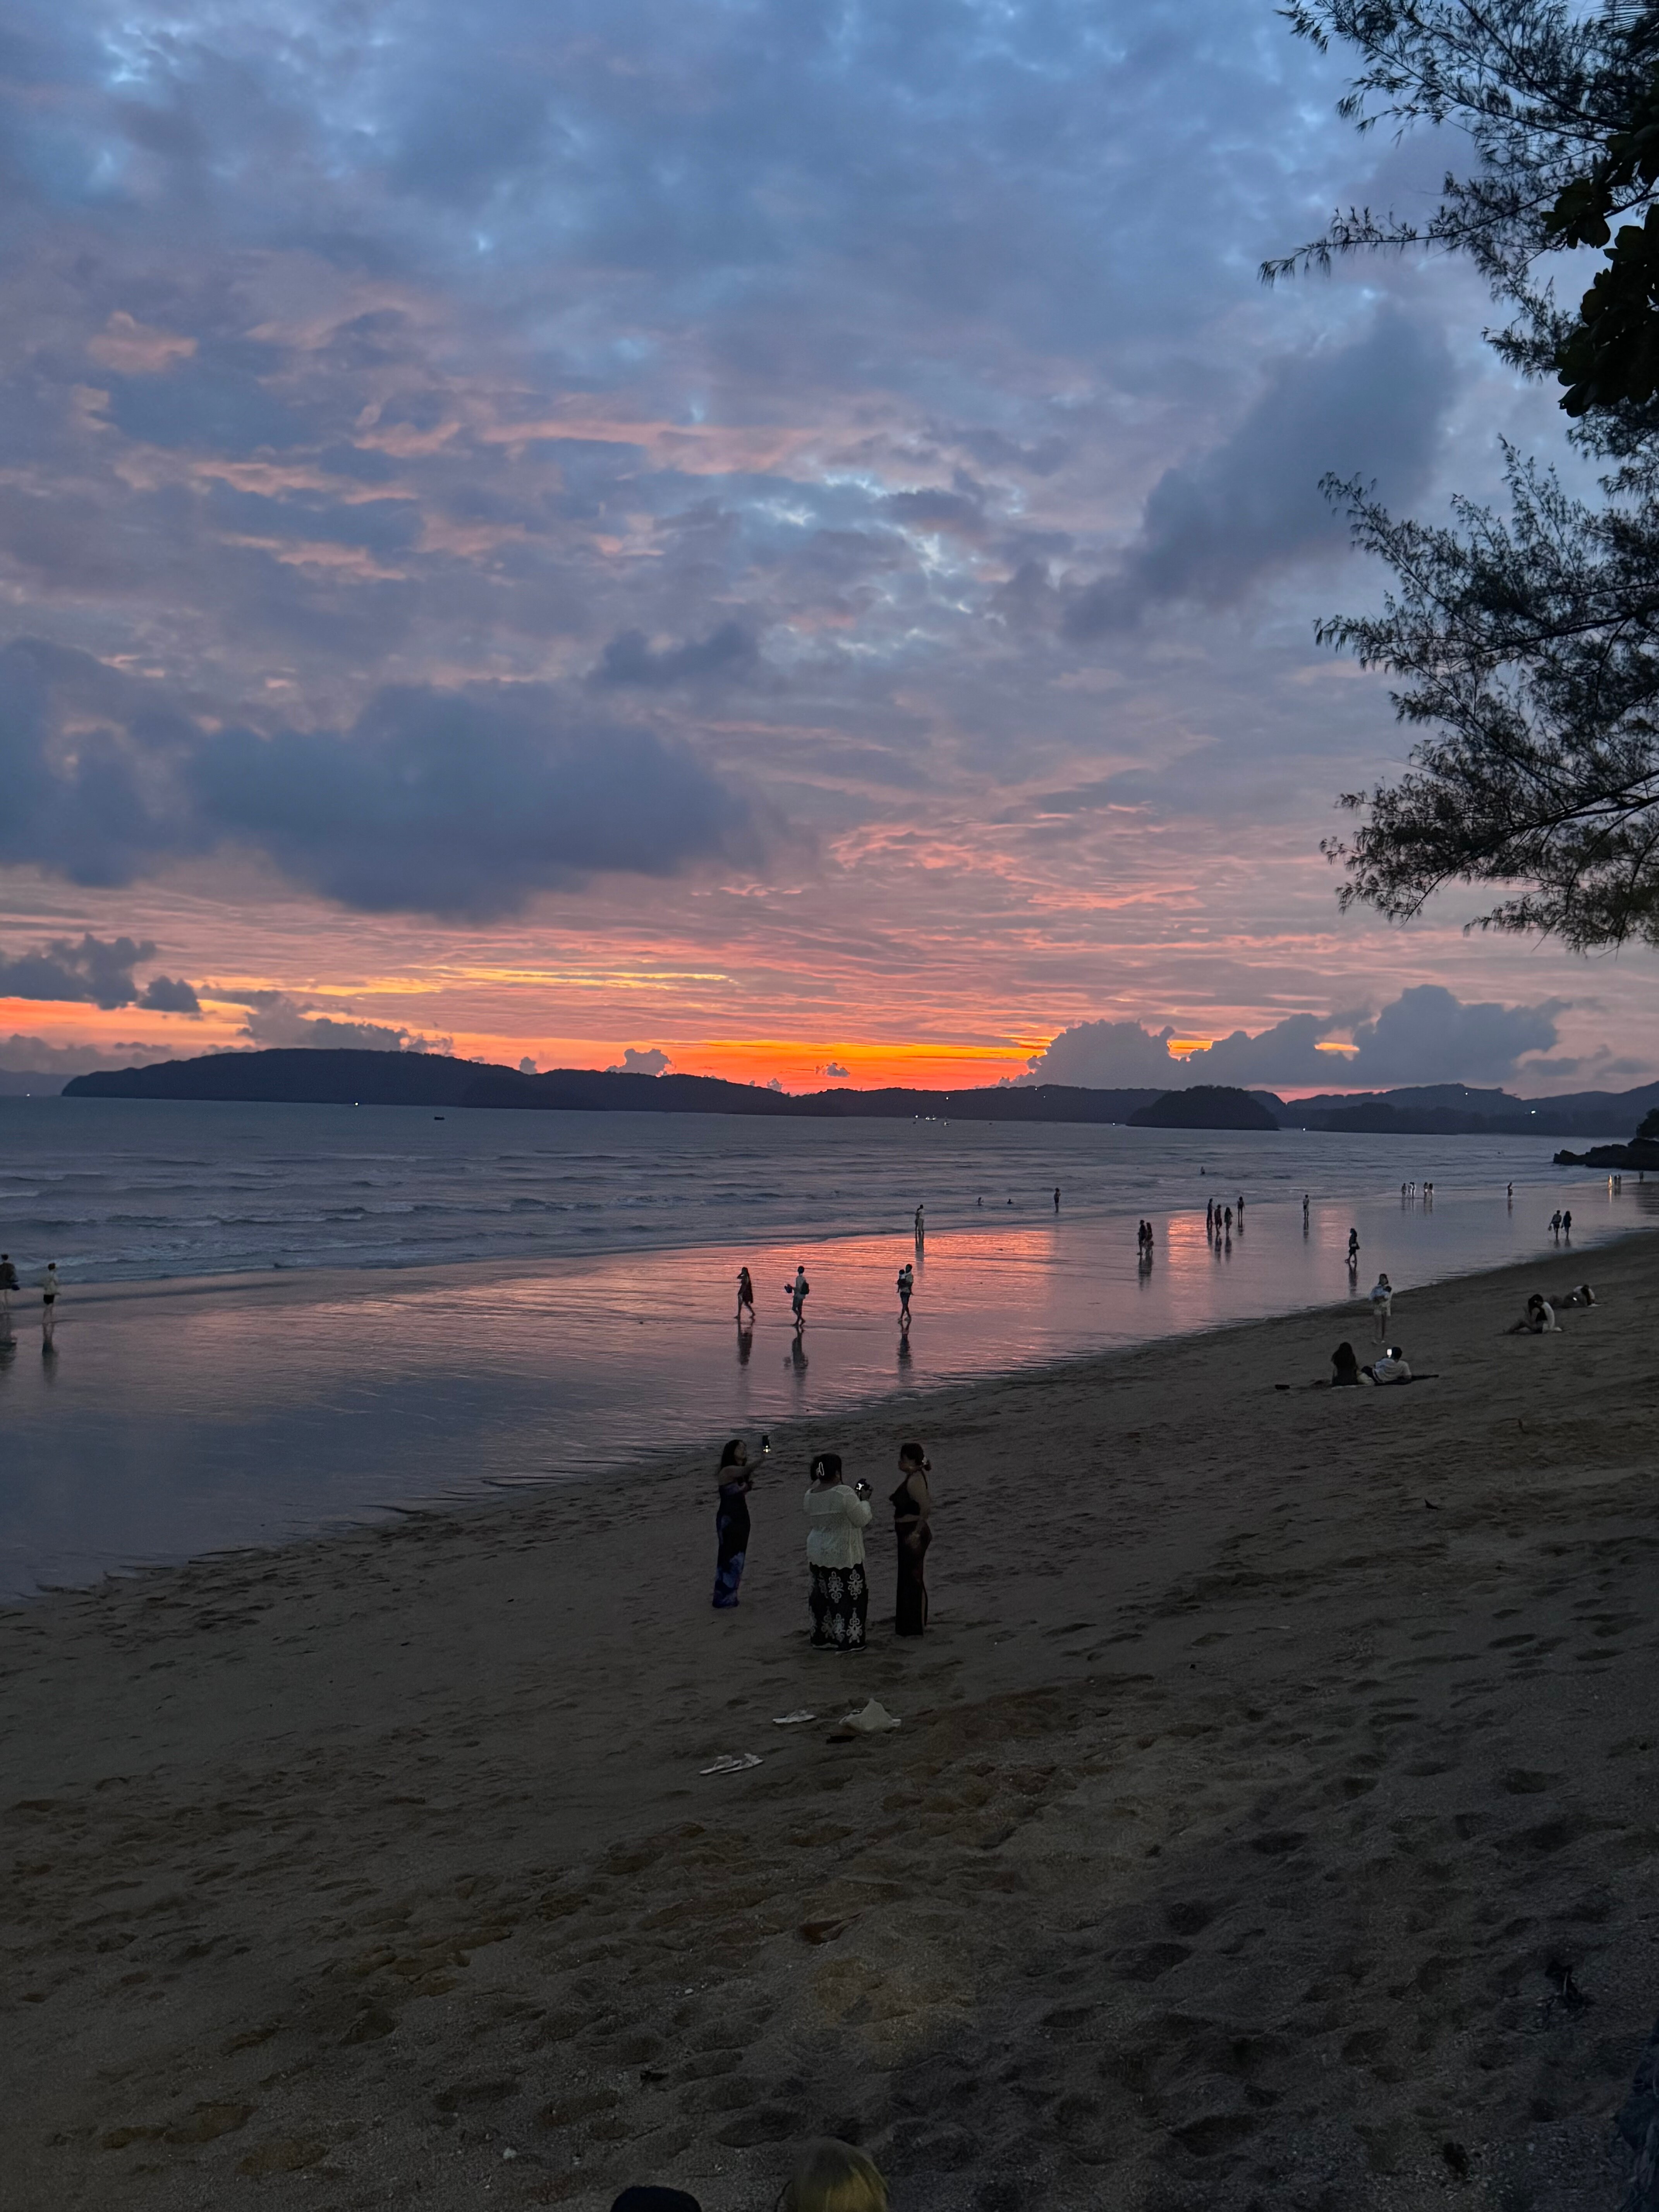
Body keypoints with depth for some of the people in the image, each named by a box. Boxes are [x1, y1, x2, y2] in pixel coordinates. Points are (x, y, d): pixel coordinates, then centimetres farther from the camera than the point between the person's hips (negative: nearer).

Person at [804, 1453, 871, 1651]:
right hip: (843, 1555, -7)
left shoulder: (810, 1495, 3)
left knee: (823, 1596, 15)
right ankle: (847, 1641, 5)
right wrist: (863, 1500, 3)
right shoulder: (844, 1494, -20)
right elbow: (862, 1520, -13)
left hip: (817, 1554, 7)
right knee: (848, 1596, 3)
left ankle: (822, 1639, 22)